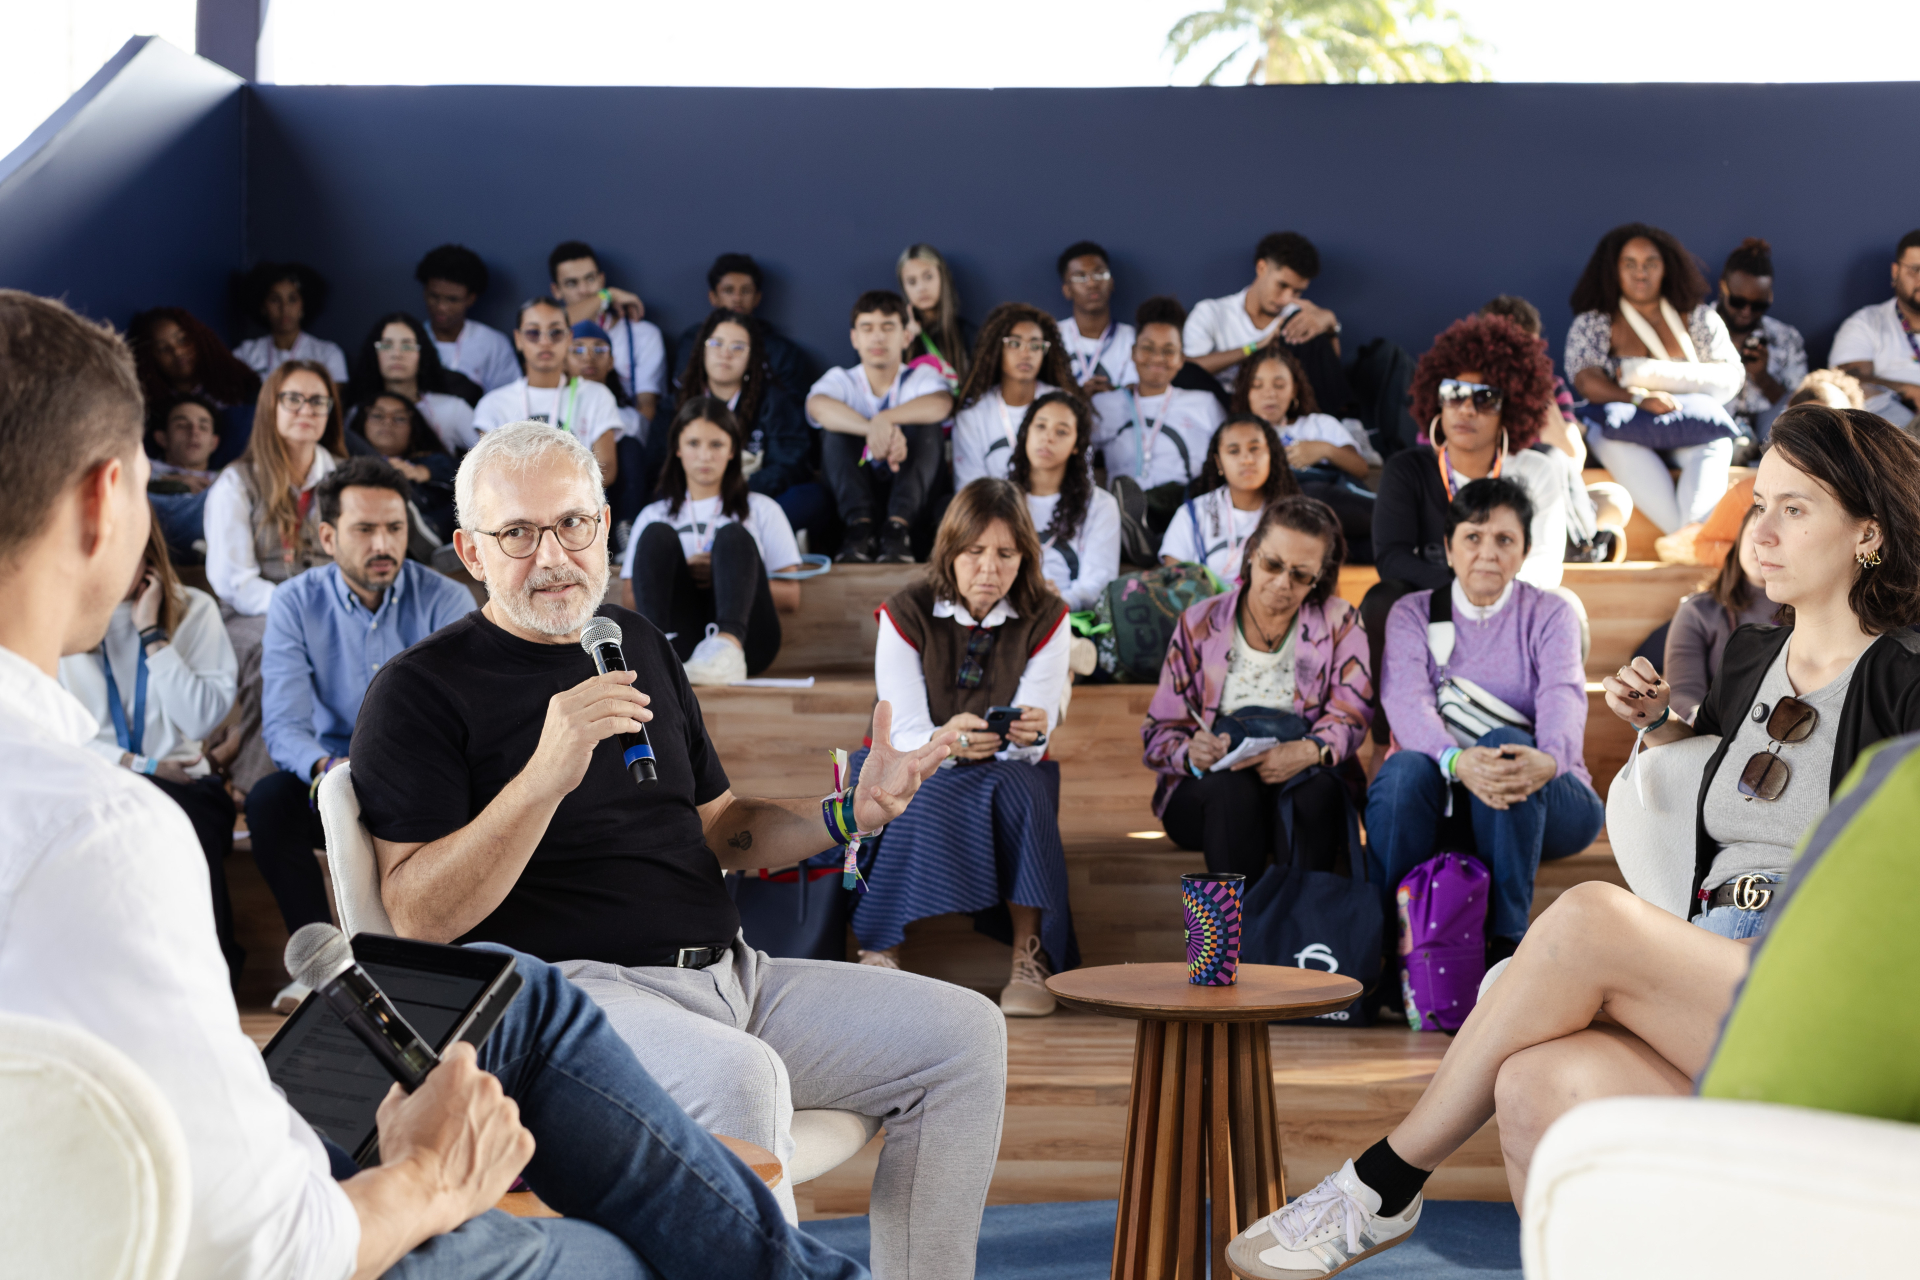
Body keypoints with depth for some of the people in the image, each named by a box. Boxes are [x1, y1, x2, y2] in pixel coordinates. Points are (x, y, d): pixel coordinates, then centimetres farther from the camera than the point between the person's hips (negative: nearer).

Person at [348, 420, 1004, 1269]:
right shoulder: (420, 691, -3)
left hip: (726, 973, 8)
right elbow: (418, 918, -13)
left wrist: (848, 813, 6)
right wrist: (545, 776, -26)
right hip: (569, 986, -7)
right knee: (740, 1076, -36)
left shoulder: (639, 645, 19)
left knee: (964, 1032, -3)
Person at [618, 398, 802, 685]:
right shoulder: (654, 516, 27)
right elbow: (629, 597, 15)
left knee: (733, 535, -23)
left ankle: (727, 648, -52)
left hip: (745, 636, -1)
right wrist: (681, 574, -2)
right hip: (680, 638, 1)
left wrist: (732, 575, -3)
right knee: (657, 534, -17)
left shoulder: (761, 510, 24)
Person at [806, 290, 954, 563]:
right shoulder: (841, 380, 4)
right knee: (835, 426, -20)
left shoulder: (922, 377, 4)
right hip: (853, 495, 0)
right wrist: (873, 430, -45)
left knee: (925, 424, -22)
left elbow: (941, 403, -24)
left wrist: (885, 420, -44)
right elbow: (818, 406, -24)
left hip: (910, 492, 0)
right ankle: (860, 524, -39)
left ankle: (899, 526, -41)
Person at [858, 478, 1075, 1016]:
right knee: (931, 798, -35)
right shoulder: (905, 614, -8)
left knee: (1019, 785, -33)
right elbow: (904, 738, -17)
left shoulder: (1047, 619, -4)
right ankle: (879, 952, -31)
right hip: (917, 776, -1)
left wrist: (1030, 735, -38)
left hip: (1010, 777, 1)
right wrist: (945, 741, -41)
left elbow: (1029, 745, -12)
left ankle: (1030, 956, -33)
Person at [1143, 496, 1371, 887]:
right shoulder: (1200, 623, 8)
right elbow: (1159, 733, 4)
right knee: (1232, 788, -35)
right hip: (1208, 792, 0)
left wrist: (1307, 751, -28)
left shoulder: (1340, 623, 8)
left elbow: (1351, 715, -5)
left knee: (1318, 788, -35)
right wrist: (1191, 754, -21)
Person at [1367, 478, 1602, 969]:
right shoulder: (1412, 613, 7)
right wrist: (1456, 760, -38)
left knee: (1505, 741, -33)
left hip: (1543, 803, 0)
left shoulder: (1550, 615, 6)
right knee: (1404, 768, -32)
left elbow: (1563, 698, -16)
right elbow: (1405, 701, -14)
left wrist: (1548, 760, -42)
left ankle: (1507, 939, -31)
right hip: (1440, 798, 1)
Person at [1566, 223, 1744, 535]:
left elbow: (1731, 378, 5)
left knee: (1715, 443, -33)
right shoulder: (1592, 322, 12)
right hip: (1621, 426, -1)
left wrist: (1650, 373, -6)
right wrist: (1641, 398, -23)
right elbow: (1586, 381, -4)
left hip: (1691, 428, 1)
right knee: (1617, 439, -36)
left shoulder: (1699, 317, 16)